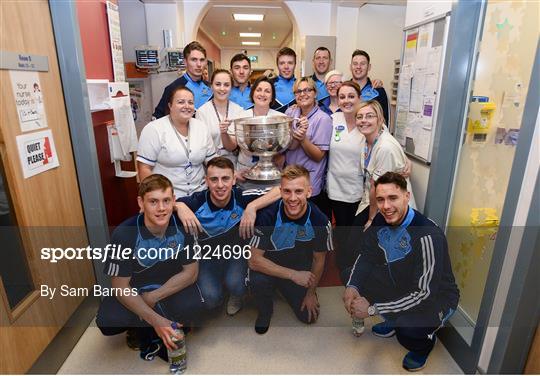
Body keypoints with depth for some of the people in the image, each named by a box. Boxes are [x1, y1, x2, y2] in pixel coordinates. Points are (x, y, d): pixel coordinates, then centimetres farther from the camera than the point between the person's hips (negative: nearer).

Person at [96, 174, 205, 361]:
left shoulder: (183, 226, -21)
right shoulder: (124, 234, -25)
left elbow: (190, 272, -12)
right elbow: (120, 287, -19)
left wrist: (154, 297, -19)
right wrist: (156, 320, -27)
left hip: (171, 287, 1)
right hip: (133, 290, -1)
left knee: (192, 305, -27)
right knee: (108, 321, -26)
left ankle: (148, 333, 5)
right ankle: (145, 330, 9)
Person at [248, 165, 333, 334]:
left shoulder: (320, 221, -23)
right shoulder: (267, 215, -31)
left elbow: (318, 260, -6)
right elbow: (253, 260, -27)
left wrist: (311, 293, 4)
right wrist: (293, 274, -31)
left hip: (300, 268, 3)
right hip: (269, 267, -2)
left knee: (309, 317, 1)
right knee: (258, 280, -34)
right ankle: (265, 312, 3)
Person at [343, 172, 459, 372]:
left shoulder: (427, 235, -33)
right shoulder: (381, 221, -12)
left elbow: (425, 293, -31)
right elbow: (366, 256, -3)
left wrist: (372, 309, -29)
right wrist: (351, 286, -22)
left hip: (436, 297, -6)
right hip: (400, 286, 7)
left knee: (408, 333, -34)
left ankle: (425, 342, 8)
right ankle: (393, 322, 18)